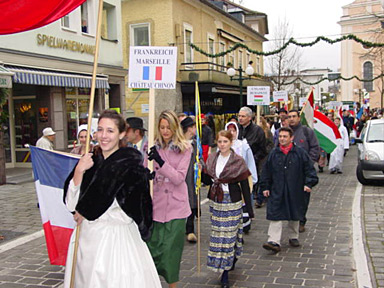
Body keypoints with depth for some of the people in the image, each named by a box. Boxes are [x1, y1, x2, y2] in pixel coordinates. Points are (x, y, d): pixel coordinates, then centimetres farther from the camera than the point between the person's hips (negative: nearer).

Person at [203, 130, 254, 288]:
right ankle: (232, 260, 36)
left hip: (232, 202, -5)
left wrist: (249, 209, -8)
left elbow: (245, 186, -7)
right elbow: (208, 181, 11)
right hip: (215, 202, 5)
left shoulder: (238, 161, -8)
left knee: (228, 234, -2)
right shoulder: (212, 159, 6)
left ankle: (225, 272, 7)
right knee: (217, 233, 12)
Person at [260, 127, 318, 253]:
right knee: (275, 215, -7)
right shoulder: (274, 153, 4)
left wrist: (309, 183, -8)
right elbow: (266, 171, 9)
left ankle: (293, 237, 32)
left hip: (295, 191, 0)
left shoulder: (300, 153, -2)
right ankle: (274, 241, -8)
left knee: (294, 216, 14)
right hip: (277, 192, 1)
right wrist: (265, 187, 7)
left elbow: (309, 168, 1)